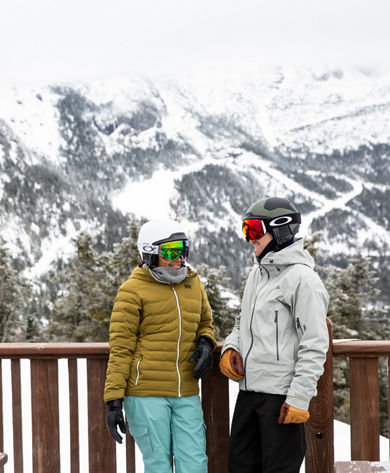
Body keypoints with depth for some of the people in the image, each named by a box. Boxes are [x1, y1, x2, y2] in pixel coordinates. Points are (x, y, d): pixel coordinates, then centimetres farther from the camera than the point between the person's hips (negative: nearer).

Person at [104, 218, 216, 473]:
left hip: (186, 394, 5)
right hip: (146, 394, -5)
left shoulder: (194, 284, 11)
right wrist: (114, 400, -10)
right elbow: (120, 348, -6)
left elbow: (205, 323, 26)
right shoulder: (133, 290, -6)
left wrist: (206, 343, 2)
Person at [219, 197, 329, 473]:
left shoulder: (302, 277, -12)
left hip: (281, 394, -8)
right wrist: (231, 347, 6)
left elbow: (315, 345, -16)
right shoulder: (257, 273, 15)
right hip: (249, 390, 9)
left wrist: (299, 398, -19)